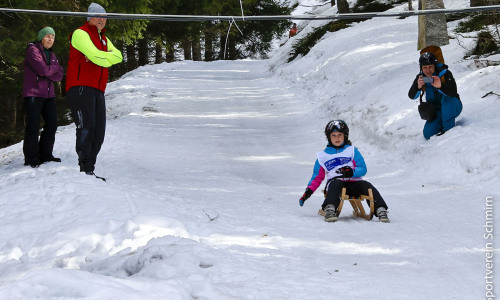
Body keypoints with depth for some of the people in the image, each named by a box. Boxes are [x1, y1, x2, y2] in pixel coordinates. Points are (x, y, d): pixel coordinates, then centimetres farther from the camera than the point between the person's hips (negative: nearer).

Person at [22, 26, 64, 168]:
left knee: (52, 124, 5)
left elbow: (59, 75, 5)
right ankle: (31, 159, -3)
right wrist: (55, 67, 0)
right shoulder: (33, 50, -5)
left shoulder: (51, 54, 18)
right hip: (33, 93, -7)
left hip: (48, 94, 8)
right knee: (33, 126, -8)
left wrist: (47, 74, -12)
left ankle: (45, 155, 15)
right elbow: (43, 69, -18)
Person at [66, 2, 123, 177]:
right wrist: (107, 58, 4)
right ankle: (85, 168, -18)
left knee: (98, 132, 3)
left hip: (98, 91, 8)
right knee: (86, 127, -17)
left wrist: (101, 57, -11)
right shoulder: (80, 34, -2)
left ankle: (90, 169, 8)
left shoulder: (103, 39, 25)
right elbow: (96, 56, -16)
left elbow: (118, 56, 7)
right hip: (80, 88, -8)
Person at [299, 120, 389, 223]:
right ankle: (329, 210, -61)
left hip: (354, 182, 1)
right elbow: (318, 177, 22)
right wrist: (309, 191, 4)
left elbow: (363, 169, 6)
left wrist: (352, 172, -18)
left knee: (368, 186, -30)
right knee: (336, 183, -38)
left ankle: (380, 210, -41)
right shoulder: (323, 155, 20)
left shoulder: (352, 150, 17)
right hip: (335, 182, -1)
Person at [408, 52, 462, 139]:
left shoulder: (445, 74, -21)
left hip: (452, 107, -4)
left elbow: (453, 93, -33)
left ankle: (448, 128, -24)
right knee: (428, 134, -15)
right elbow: (411, 96, -14)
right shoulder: (421, 77, -7)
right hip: (437, 111, 4)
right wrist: (418, 87, -36)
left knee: (447, 98, -36)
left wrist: (440, 86, -52)